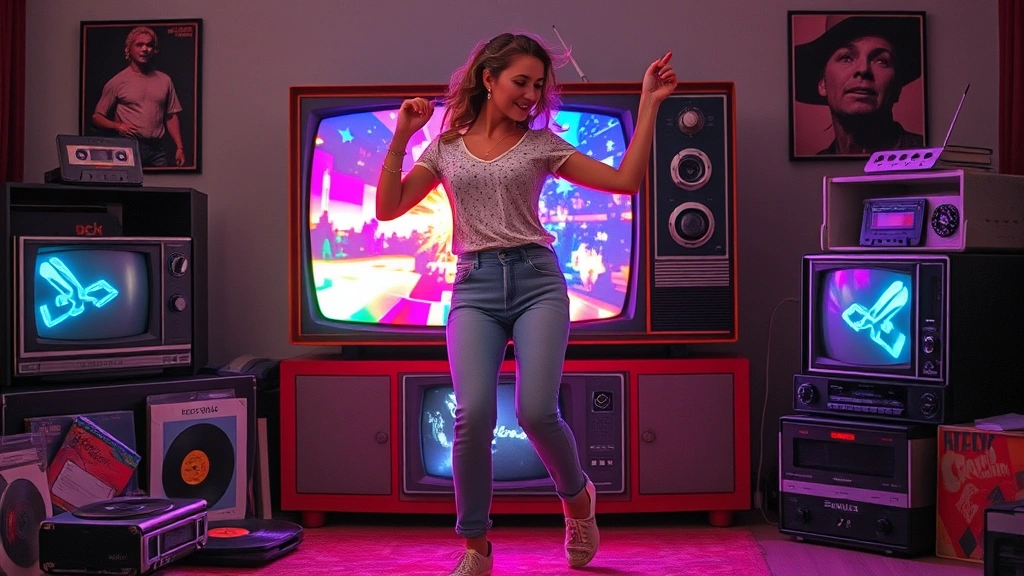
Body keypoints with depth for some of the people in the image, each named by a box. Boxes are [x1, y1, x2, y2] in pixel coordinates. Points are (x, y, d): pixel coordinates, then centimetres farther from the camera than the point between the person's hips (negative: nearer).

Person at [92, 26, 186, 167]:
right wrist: (117, 126, -15)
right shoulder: (117, 82, 1)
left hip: (158, 149, 3)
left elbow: (171, 117, 13)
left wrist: (179, 147, 4)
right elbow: (97, 118, 3)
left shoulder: (165, 80, 11)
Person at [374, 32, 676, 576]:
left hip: (537, 280, 0)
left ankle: (578, 497, 17)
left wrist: (648, 104, 2)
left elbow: (625, 180, 3)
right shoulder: (446, 148, 13)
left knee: (536, 411, -18)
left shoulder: (542, 143, 11)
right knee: (474, 413, -19)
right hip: (474, 286, 1)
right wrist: (401, 136, 2)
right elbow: (388, 208, 9)